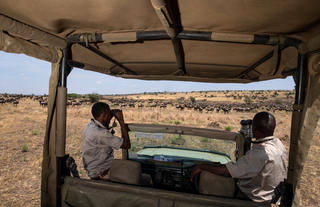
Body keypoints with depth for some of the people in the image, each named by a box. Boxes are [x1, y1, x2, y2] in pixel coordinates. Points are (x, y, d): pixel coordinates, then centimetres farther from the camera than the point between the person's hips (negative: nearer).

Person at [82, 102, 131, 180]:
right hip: (101, 174, -10)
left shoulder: (90, 125, 1)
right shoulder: (100, 133, -27)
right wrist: (121, 121, -19)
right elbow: (126, 145, -24)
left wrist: (112, 113, 6)